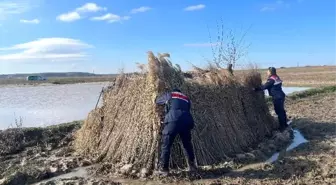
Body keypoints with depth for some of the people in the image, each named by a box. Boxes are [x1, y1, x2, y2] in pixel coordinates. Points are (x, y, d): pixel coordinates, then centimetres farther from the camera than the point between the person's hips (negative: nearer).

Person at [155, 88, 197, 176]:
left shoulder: (169, 95, 22)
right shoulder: (186, 98, 31)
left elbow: (157, 101, 37)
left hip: (173, 121, -4)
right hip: (186, 121, 4)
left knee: (166, 145, 3)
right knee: (187, 144, 21)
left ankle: (163, 169, 1)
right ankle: (192, 165, 29)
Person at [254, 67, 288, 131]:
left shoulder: (271, 79, -17)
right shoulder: (277, 77, 11)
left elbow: (264, 86, -24)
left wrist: (256, 89, -22)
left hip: (277, 97, -10)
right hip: (281, 95, 10)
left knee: (279, 112, -1)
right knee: (282, 110, 19)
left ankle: (282, 127, 6)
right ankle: (285, 124, 32)